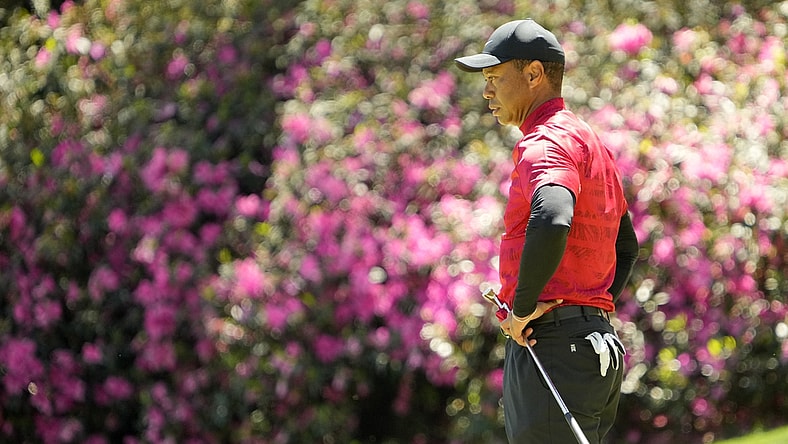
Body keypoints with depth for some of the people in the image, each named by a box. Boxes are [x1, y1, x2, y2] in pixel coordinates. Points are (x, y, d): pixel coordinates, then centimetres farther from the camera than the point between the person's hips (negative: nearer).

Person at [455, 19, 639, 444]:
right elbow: (626, 247, 32)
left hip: (553, 347, -10)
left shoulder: (546, 143, -11)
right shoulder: (592, 142, 22)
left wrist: (522, 308, -21)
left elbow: (551, 223, -33)